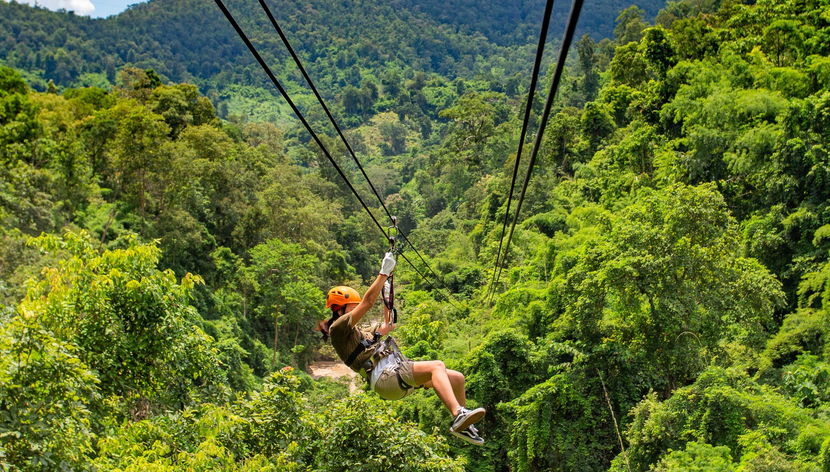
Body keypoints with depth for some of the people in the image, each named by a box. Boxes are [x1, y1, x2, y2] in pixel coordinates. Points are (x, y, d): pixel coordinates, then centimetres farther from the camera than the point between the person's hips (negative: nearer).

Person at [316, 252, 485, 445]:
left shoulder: (355, 333, 30)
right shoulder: (338, 328, 1)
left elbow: (385, 328, 44)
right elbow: (367, 302, -6)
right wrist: (384, 272, -3)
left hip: (397, 373, 10)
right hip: (385, 377, -10)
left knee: (457, 377, 4)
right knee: (437, 366, -30)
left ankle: (462, 425, 16)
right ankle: (459, 415, -45)